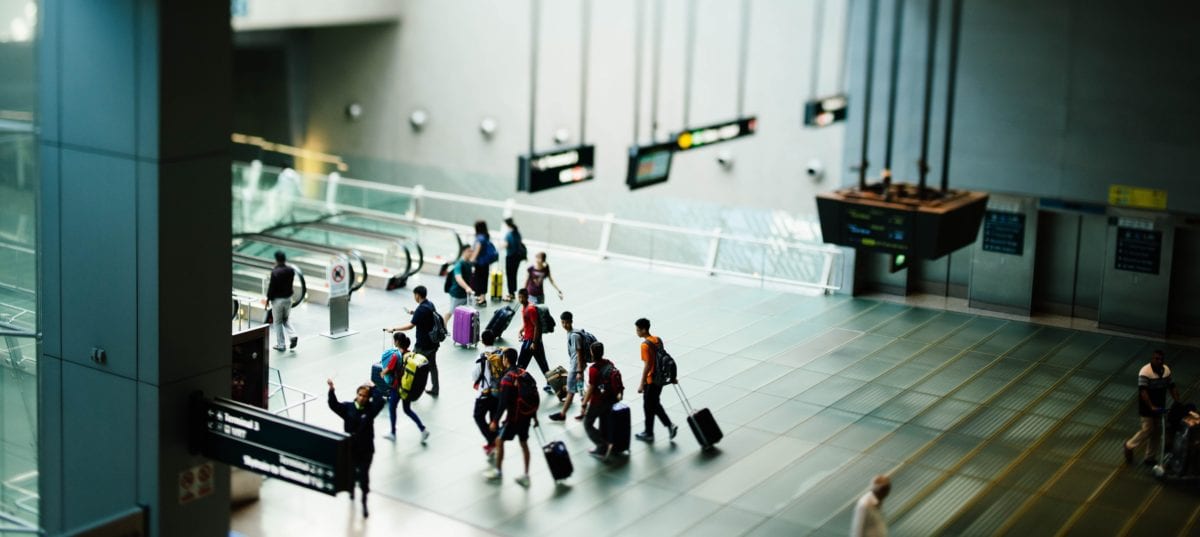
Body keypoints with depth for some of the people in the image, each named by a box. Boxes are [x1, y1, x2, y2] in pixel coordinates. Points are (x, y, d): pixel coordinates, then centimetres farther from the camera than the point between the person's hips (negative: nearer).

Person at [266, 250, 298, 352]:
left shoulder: (275, 272, -20)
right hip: (288, 298, 5)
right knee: (286, 319, 21)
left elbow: (271, 287, -16)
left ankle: (281, 345, 12)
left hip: (277, 299, -5)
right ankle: (292, 336, -2)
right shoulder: (291, 270, -3)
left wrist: (268, 299, -3)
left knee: (278, 322, 7)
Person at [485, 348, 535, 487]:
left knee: (499, 440, 10)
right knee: (524, 443, 15)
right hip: (527, 414, 7)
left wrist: (495, 420, -13)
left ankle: (498, 471, 22)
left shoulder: (507, 378, -18)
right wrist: (534, 415, 19)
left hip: (514, 416, -7)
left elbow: (503, 402, -21)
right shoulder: (525, 373, 4)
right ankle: (526, 475, 17)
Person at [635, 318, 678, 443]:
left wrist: (642, 384, -16)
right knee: (655, 404, 21)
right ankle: (670, 425, 12)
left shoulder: (645, 345, -21)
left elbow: (647, 366, -22)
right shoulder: (658, 340, 4)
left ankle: (649, 434, 19)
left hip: (651, 381, -8)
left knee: (649, 407, 7)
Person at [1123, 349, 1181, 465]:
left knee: (1158, 432, 11)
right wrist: (1151, 407, -34)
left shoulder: (1166, 370, -1)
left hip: (1160, 407, 7)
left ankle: (1150, 457, 24)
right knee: (1148, 430, -4)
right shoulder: (1145, 372, -23)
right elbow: (1143, 392, -27)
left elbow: (1172, 387, 7)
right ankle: (1130, 446, 21)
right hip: (1147, 408, -7)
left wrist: (1178, 403, -2)